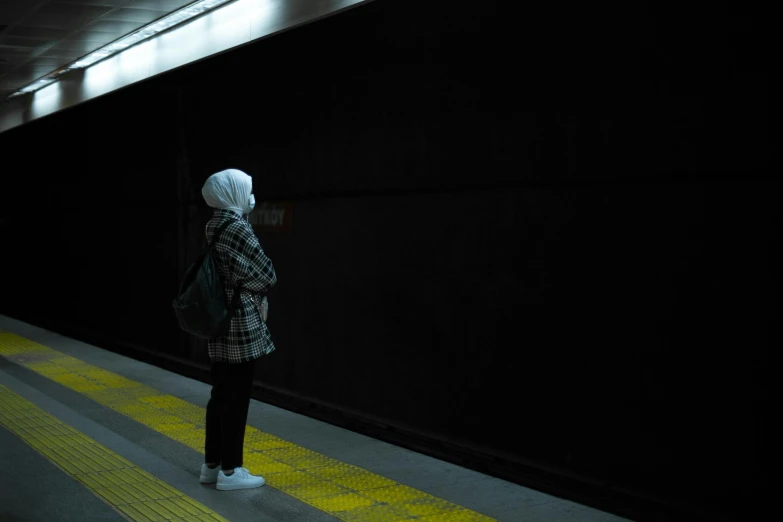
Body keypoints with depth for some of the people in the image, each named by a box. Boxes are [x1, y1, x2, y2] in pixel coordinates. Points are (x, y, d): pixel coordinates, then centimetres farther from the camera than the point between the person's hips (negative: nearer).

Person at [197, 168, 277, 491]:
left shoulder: (214, 225, 11)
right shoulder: (237, 227, -17)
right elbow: (265, 274, -14)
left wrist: (254, 295, 4)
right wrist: (258, 297, 6)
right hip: (240, 322, -9)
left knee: (220, 394, 14)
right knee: (237, 397, -2)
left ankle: (212, 464, 23)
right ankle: (229, 471, 5)